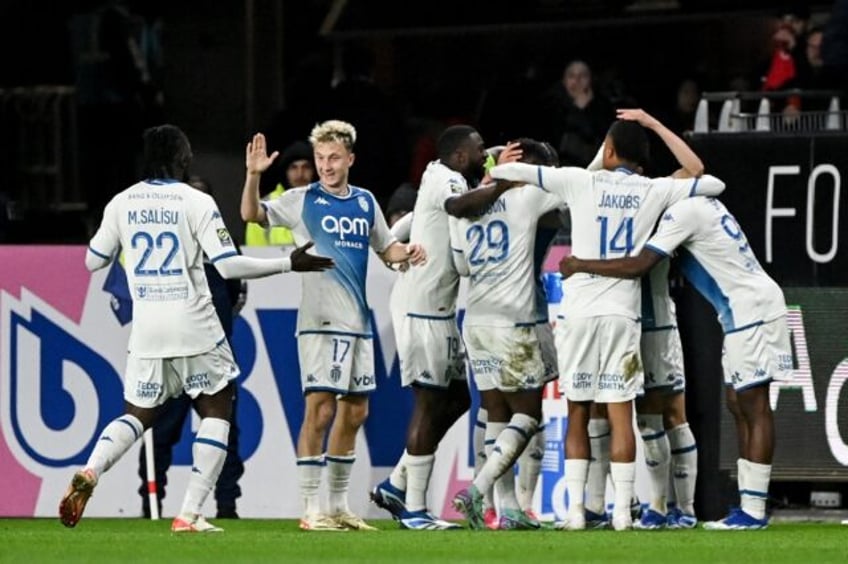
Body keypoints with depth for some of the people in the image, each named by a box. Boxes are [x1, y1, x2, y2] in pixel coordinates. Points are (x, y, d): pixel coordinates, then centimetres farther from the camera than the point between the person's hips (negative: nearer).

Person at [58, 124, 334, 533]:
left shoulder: (121, 203, 3)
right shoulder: (195, 203, -8)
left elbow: (94, 261, 12)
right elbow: (228, 265, -13)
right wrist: (289, 265, -5)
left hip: (147, 329, 4)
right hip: (195, 329, -4)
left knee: (138, 415, 17)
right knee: (216, 411, 10)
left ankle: (89, 473, -12)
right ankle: (190, 513, -2)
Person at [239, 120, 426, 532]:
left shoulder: (365, 202, 13)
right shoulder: (302, 201, -1)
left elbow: (386, 248, 25)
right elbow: (252, 215, -11)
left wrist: (408, 252, 4)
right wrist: (253, 175, -27)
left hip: (358, 322, 6)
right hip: (320, 322, -6)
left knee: (354, 412, 10)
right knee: (320, 409, -11)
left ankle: (339, 505, 20)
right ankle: (310, 509, -8)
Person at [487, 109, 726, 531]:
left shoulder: (582, 182, -2)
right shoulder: (655, 191, 2)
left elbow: (511, 171, -2)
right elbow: (701, 177, 19)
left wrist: (491, 177, 24)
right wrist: (654, 126, 21)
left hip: (577, 312, 0)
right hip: (622, 313, 0)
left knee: (577, 414, 6)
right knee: (620, 412, 1)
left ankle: (575, 509, 2)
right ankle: (622, 511, -4)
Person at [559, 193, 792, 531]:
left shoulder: (683, 212, -16)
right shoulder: (700, 203, 13)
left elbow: (638, 266, -22)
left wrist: (580, 266, -13)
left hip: (751, 307, -10)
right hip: (746, 309, 10)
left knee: (754, 407, -9)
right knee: (743, 405, 10)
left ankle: (753, 511, -10)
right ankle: (747, 505, 10)